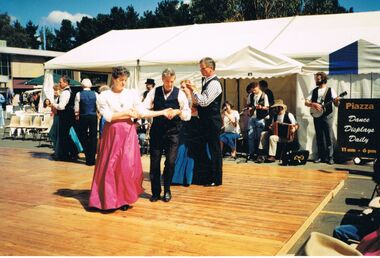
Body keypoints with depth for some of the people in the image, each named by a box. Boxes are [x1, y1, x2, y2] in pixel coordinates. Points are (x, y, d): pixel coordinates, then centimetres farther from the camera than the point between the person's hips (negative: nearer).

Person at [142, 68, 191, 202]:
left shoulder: (180, 94, -1)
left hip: (172, 132, -1)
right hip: (156, 131, 1)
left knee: (170, 161, -2)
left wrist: (178, 112, -20)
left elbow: (188, 115, -1)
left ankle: (167, 190, 18)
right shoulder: (154, 92, 3)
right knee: (154, 162, 4)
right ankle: (155, 191, 19)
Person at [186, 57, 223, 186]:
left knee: (214, 150, -2)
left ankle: (215, 179, 7)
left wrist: (194, 90, -15)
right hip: (208, 121, 10)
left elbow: (204, 102, -24)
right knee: (210, 149, 15)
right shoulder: (208, 81, 14)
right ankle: (210, 176, 25)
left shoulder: (213, 83, -17)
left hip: (212, 122, -10)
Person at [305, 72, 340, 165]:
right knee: (319, 137, 7)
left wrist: (337, 101, -23)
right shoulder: (314, 91, 11)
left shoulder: (330, 90, 2)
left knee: (328, 137, -4)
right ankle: (321, 156, 14)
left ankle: (330, 157, 0)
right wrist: (314, 104, -13)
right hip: (316, 116, 3)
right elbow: (306, 102, 4)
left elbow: (336, 104, -1)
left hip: (327, 116, -3)